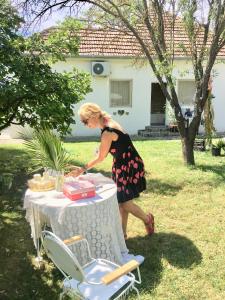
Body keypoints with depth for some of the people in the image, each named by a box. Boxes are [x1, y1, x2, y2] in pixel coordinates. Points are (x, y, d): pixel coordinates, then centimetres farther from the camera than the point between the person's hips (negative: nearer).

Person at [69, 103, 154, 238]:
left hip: (129, 167, -9)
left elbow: (100, 158, -15)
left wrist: (83, 169, -5)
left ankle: (148, 219, 26)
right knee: (121, 202, 13)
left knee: (125, 203, 0)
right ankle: (122, 233, 26)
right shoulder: (109, 124, 3)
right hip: (122, 167, 9)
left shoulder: (107, 132, -25)